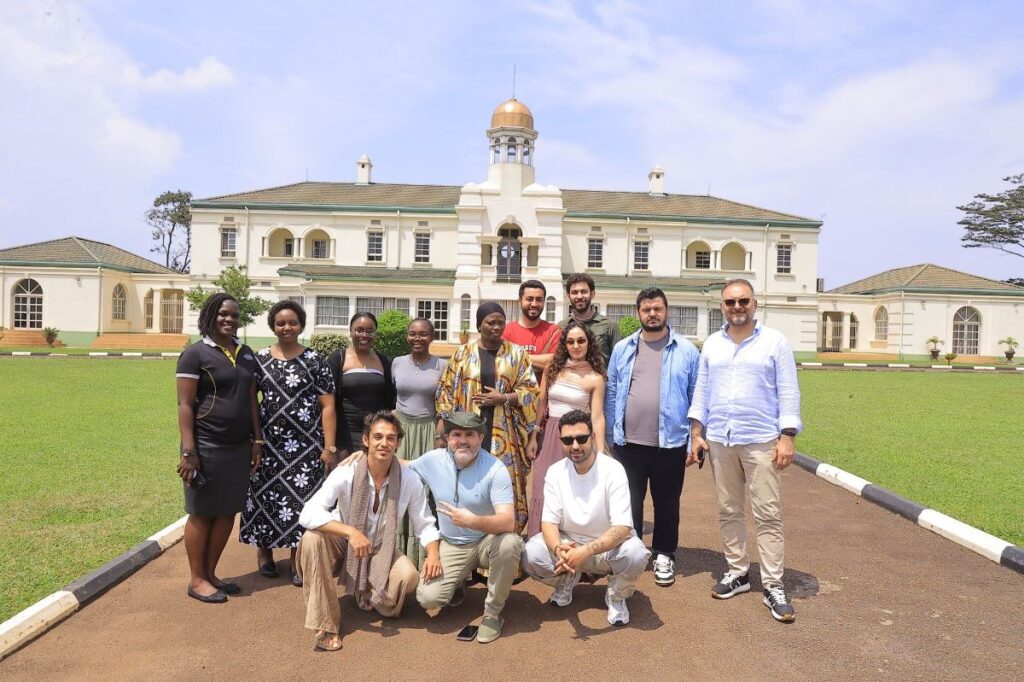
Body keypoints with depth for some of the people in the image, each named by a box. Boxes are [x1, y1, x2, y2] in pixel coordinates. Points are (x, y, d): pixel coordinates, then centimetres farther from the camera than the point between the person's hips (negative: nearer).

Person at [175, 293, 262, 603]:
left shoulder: (246, 354, 11)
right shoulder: (196, 353, -7)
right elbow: (185, 405, -11)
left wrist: (257, 441, 11)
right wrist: (188, 451, -16)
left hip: (239, 446, 6)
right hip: (207, 446, -6)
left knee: (228, 512, 12)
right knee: (202, 513, 5)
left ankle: (210, 573, 26)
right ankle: (197, 580, 18)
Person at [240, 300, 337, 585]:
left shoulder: (314, 360, -1)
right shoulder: (260, 359, 6)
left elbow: (327, 405, -2)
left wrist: (329, 446, -7)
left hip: (305, 443, -2)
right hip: (269, 442, 2)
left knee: (301, 497, 1)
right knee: (266, 495, 8)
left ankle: (298, 558, 16)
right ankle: (264, 551, 30)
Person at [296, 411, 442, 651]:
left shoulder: (410, 480, -15)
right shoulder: (345, 474, -22)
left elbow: (424, 525, -7)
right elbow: (308, 514, -32)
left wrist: (433, 553, -27)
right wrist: (350, 532, -45)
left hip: (382, 552, 1)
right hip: (344, 549, -1)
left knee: (409, 576, -30)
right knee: (313, 538, -32)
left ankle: (384, 604, 10)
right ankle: (325, 624, -18)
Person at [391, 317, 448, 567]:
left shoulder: (442, 365, 0)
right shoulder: (397, 363, 7)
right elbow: (388, 399, 12)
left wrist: (439, 435, -9)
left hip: (429, 432, -2)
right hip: (400, 430, 2)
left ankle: (424, 554, 10)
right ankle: (398, 553, 12)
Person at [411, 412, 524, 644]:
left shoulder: (495, 469, -21)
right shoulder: (432, 460, -10)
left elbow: (508, 521, -30)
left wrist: (473, 521, -48)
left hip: (488, 540, -2)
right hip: (452, 546, 2)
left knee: (509, 543, -36)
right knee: (428, 598, -19)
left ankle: (493, 612, -11)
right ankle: (458, 581, 20)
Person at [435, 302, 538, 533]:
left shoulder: (516, 354, 6)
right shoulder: (463, 353, 7)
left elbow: (530, 391, 3)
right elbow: (447, 390, 7)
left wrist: (502, 398, -11)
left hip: (504, 434, 0)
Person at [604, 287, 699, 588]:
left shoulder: (686, 351, -1)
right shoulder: (622, 348, 5)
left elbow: (697, 397, 0)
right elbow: (612, 393, 5)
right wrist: (612, 435, 2)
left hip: (670, 443, -1)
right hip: (629, 443, 1)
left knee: (666, 504, 13)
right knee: (629, 502, 12)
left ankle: (664, 556, 30)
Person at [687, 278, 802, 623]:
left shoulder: (775, 342, 0)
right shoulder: (712, 344, 10)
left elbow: (788, 392, -2)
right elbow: (702, 391, 11)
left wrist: (787, 436, -9)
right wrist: (697, 433, 5)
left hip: (761, 442, -3)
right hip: (719, 441, 4)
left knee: (768, 514, -1)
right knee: (728, 511, 11)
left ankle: (772, 585, 8)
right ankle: (737, 572, 24)